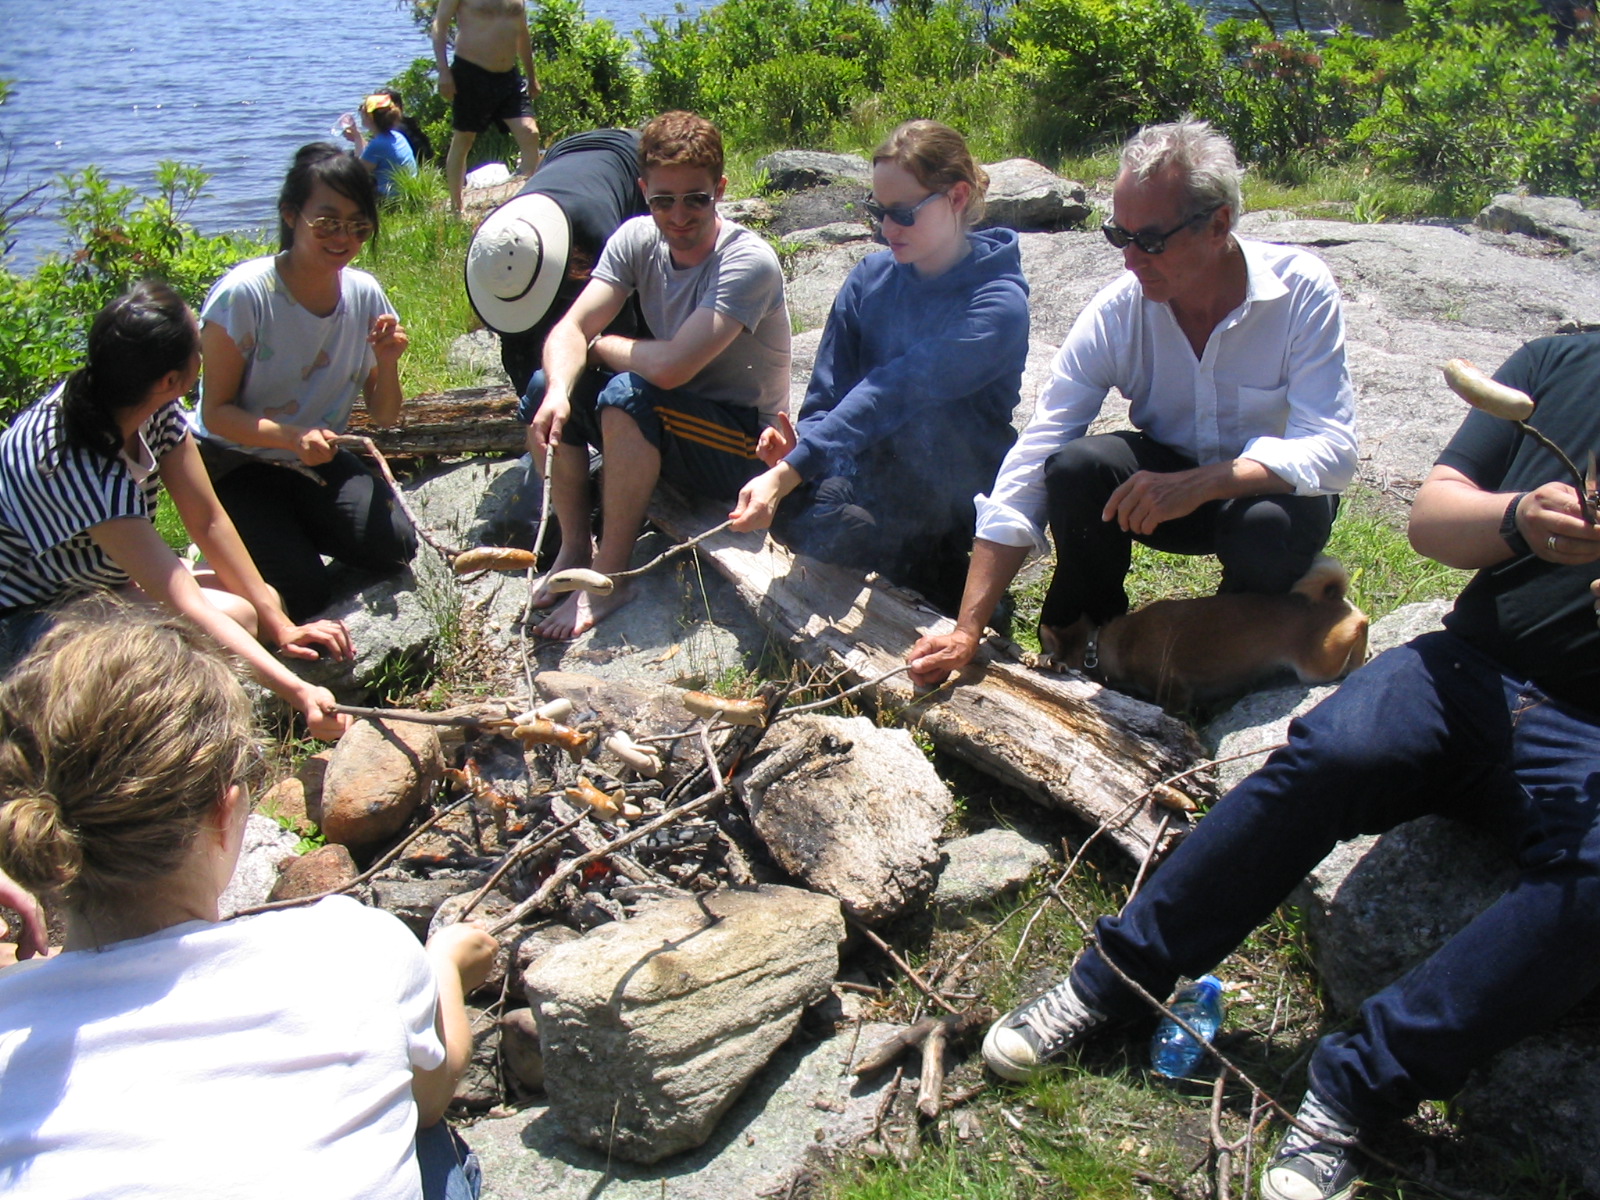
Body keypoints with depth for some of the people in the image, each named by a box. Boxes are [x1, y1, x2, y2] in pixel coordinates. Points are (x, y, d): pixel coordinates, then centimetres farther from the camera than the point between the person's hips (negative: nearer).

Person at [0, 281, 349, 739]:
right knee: (225, 616, -28)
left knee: (253, 603, -7)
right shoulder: (79, 465, -35)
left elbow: (208, 521, -5)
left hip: (100, 588, 8)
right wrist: (299, 692, -45)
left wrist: (279, 625, -9)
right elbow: (186, 607, -39)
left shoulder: (156, 409, -13)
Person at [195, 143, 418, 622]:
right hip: (236, 463, -4)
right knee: (304, 591, -19)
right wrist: (291, 437, -35)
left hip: (317, 461, 5)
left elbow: (384, 416, 0)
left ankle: (293, 527, 12)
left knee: (394, 546, -17)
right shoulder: (244, 295, -22)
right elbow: (217, 413, -18)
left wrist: (386, 363, -21)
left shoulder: (365, 295, -7)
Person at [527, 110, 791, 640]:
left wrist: (601, 346, -13)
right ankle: (574, 550, -2)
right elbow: (571, 329, -14)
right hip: (670, 433, 7)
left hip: (747, 448, -7)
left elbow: (670, 367, -32)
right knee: (545, 388, -10)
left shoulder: (749, 263, -24)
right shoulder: (637, 239, -4)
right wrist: (558, 392, -35)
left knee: (628, 396, -31)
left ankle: (608, 579, -21)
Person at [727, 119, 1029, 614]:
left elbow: (890, 394, -29)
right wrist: (796, 449, -23)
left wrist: (790, 470, -38)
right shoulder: (871, 278, 2)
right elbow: (826, 397, 1)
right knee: (797, 511, -28)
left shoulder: (999, 304, -16)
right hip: (873, 472, 3)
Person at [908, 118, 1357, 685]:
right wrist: (967, 630, -28)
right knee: (1075, 467, -29)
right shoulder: (1114, 314, -18)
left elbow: (1331, 449, -27)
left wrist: (1198, 484, -44)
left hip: (1272, 489, -1)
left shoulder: (1301, 290, -22)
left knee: (1267, 530, -36)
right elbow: (1029, 469, -22)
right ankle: (1091, 634, -1)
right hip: (1170, 484, 2)